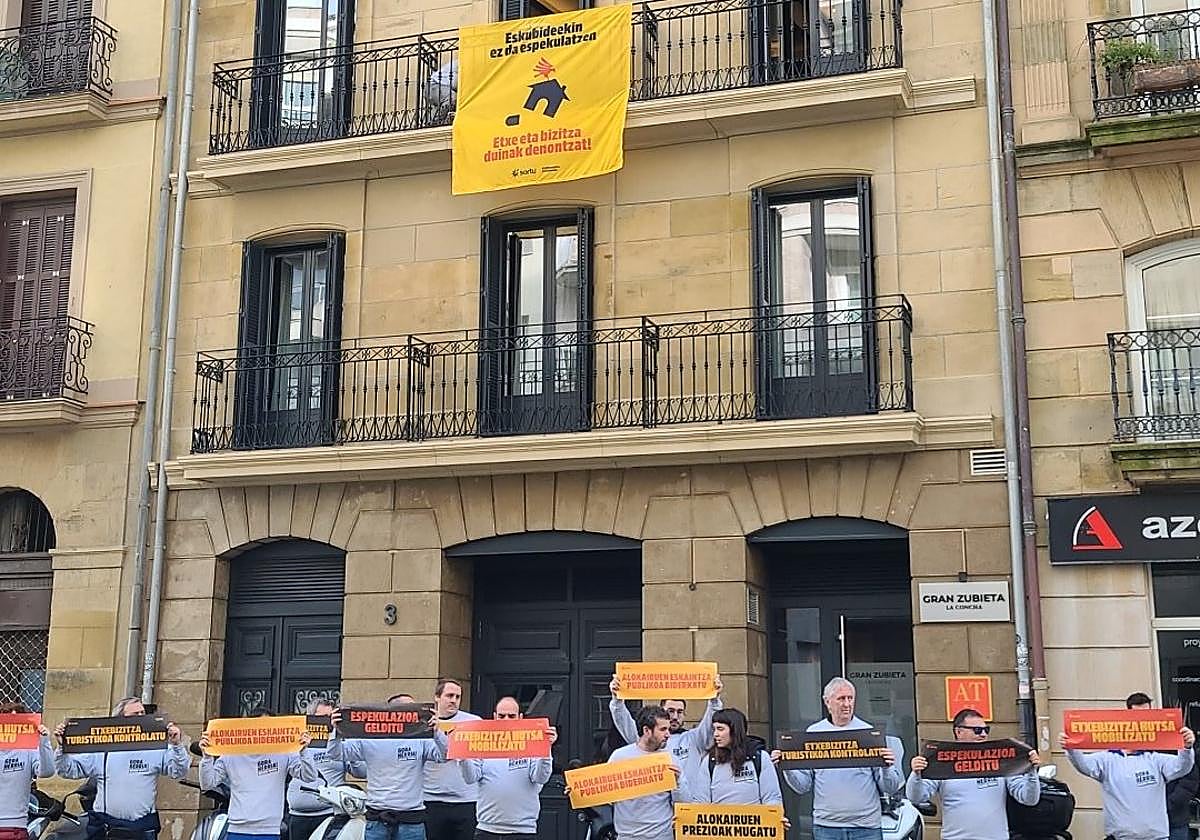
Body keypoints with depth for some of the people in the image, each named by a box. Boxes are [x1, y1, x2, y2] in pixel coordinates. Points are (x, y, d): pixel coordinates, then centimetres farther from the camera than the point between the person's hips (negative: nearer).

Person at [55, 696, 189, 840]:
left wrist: (177, 745, -19)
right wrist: (62, 746, -9)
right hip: (104, 828, 0)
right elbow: (68, 770, 7)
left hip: (143, 828, 0)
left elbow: (178, 772, -4)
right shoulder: (100, 750, 5)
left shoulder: (156, 748, 2)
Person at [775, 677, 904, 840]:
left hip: (866, 826, -1)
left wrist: (886, 768, -18)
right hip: (826, 827, 1)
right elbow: (803, 786, 5)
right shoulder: (813, 733, 5)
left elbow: (890, 788, 1)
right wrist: (786, 767, -12)